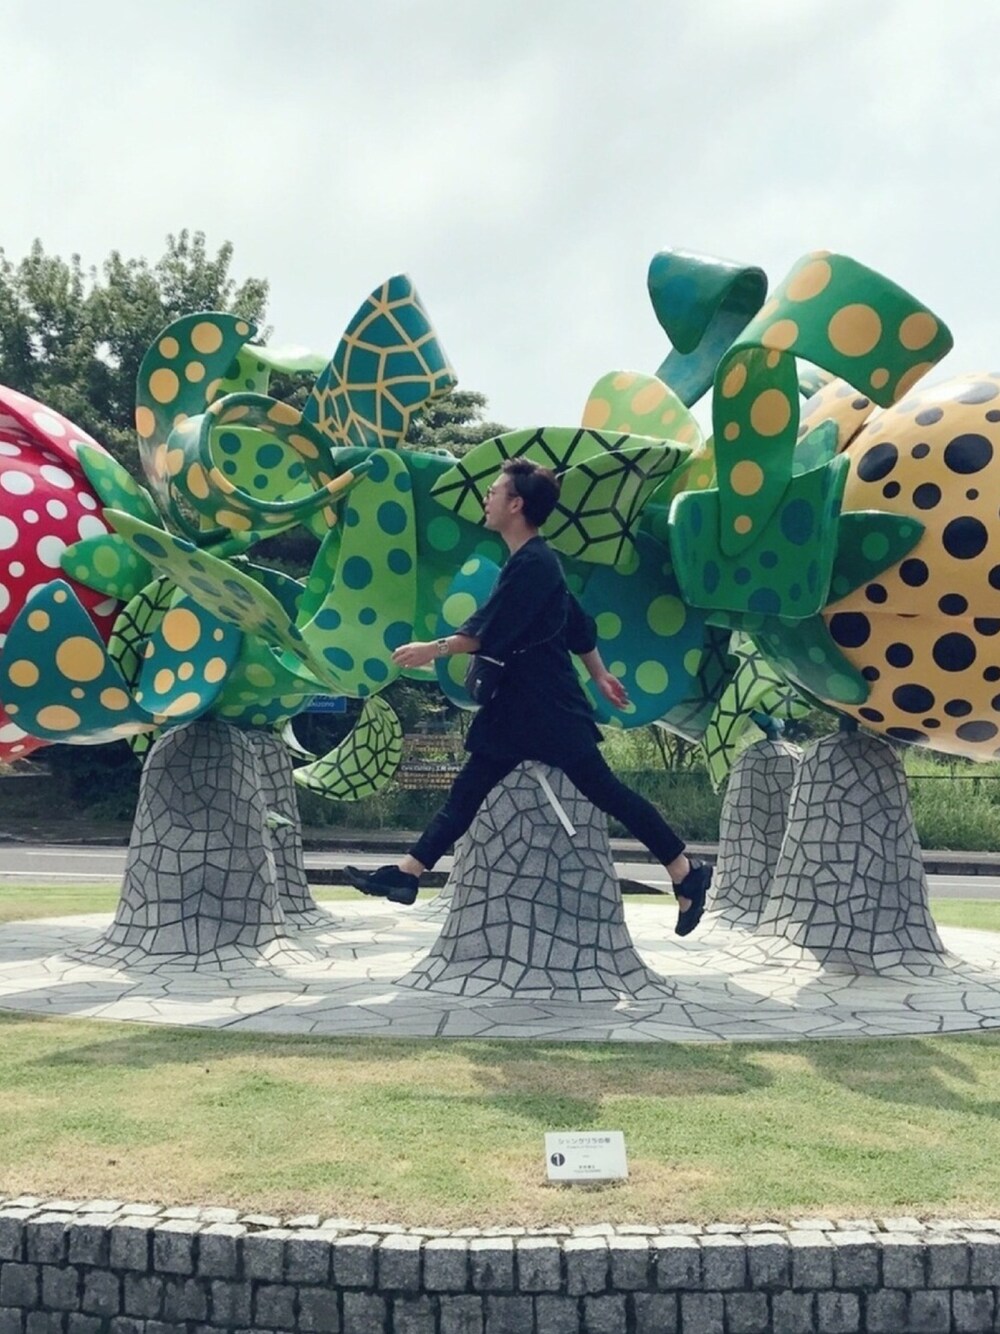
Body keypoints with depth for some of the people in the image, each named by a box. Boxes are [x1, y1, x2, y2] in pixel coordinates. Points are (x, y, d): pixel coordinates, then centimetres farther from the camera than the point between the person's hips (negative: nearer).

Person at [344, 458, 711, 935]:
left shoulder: (532, 564, -17)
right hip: (519, 704, 10)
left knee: (602, 788, -5)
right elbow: (577, 622, 21)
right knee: (468, 787, 8)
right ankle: (405, 873, 11)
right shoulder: (531, 561, 14)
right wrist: (599, 675, 26)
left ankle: (686, 872, 4)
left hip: (550, 706, -10)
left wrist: (434, 649, -12)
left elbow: (488, 631, -20)